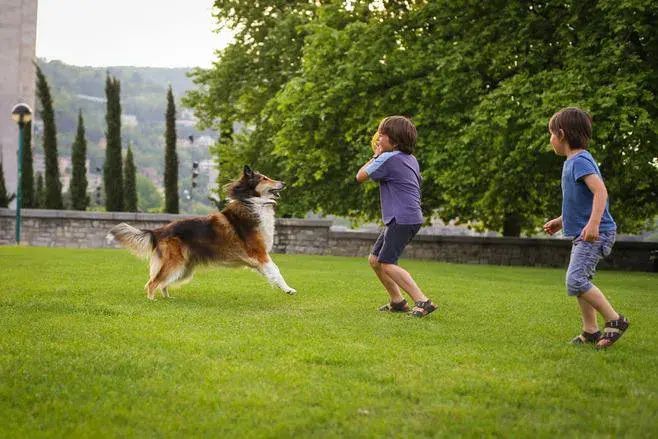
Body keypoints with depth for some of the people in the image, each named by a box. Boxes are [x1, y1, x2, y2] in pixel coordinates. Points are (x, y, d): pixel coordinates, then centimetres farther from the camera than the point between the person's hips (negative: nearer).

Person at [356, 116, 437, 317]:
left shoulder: (388, 159, -12)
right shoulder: (411, 159, 16)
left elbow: (360, 176, -4)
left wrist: (376, 155, 8)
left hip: (402, 219, -10)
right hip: (407, 218, 10)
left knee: (387, 264, -15)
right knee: (374, 259, 15)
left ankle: (423, 302, -19)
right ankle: (397, 301, 19)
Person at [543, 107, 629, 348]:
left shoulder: (580, 161, -15)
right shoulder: (573, 162, 16)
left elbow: (600, 191, -27)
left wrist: (593, 223, -36)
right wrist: (561, 220, 29)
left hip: (595, 235, -10)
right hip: (584, 236, 10)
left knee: (576, 280, -17)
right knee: (580, 281, 12)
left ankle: (615, 320, -9)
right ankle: (590, 331, 19)